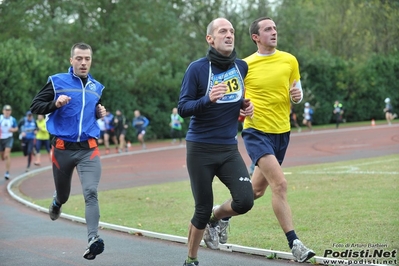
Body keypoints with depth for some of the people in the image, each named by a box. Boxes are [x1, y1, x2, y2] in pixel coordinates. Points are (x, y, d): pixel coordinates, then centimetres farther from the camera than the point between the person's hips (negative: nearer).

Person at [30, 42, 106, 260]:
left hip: (88, 149, 1)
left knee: (91, 193, -18)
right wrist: (55, 104, -20)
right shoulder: (57, 82, -2)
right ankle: (57, 202, 54)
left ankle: (94, 239, -26)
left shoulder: (96, 87, 11)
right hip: (63, 148, -1)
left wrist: (100, 113, 5)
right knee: (63, 193, 16)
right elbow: (35, 106, -2)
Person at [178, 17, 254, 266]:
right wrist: (208, 99, -28)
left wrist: (247, 106, 1)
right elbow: (183, 108, -11)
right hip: (201, 149, -3)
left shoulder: (242, 67, 5)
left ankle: (218, 217, 21)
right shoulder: (197, 69, -8)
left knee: (245, 200, -14)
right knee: (203, 209, 1)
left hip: (229, 148, 4)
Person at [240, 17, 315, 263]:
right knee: (280, 183, -20)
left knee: (257, 190, 14)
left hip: (281, 132, 5)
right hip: (256, 132, -5)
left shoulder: (289, 61, 4)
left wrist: (297, 95, -10)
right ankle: (295, 244, -17)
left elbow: (297, 94, 13)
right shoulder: (245, 66, -4)